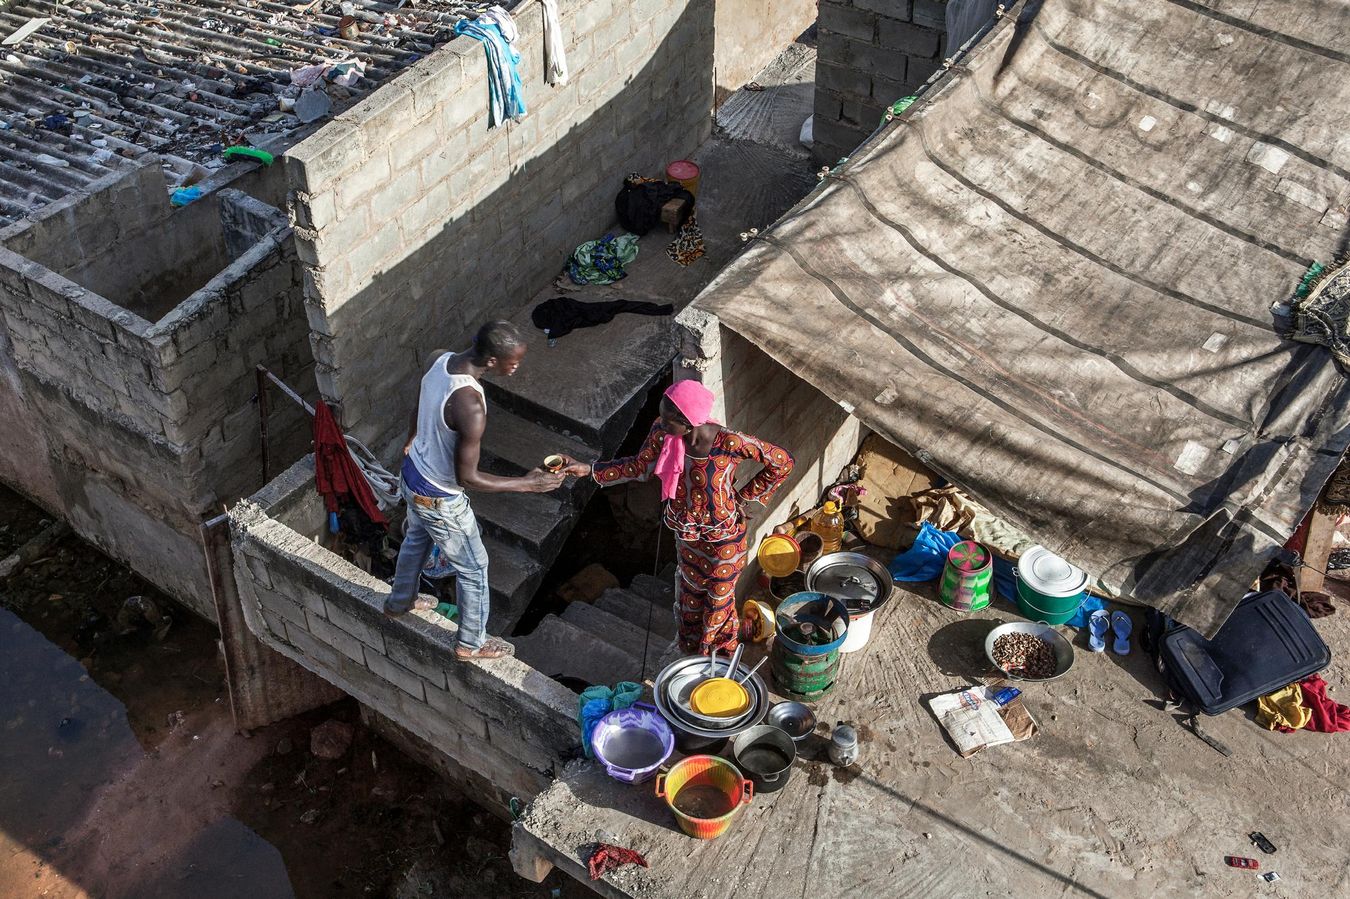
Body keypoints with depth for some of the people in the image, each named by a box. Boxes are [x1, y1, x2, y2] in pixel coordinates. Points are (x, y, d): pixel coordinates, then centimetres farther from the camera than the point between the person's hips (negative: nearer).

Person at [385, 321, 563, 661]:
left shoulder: (441, 359, -13)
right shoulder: (470, 405, -39)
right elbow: (467, 477, -31)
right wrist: (527, 484, -24)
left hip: (413, 475, 8)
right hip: (439, 500, -8)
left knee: (417, 538, 35)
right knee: (474, 568, 16)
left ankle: (399, 601, 61)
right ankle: (472, 643, 37)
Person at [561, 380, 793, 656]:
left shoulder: (730, 443, -37)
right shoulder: (662, 432, -24)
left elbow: (783, 462, -23)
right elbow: (640, 467, -5)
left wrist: (746, 496, -15)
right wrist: (590, 470, -11)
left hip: (724, 535, -4)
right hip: (688, 530, 4)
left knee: (719, 599, 21)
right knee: (690, 589, 30)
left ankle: (721, 658, 51)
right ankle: (692, 650, 59)